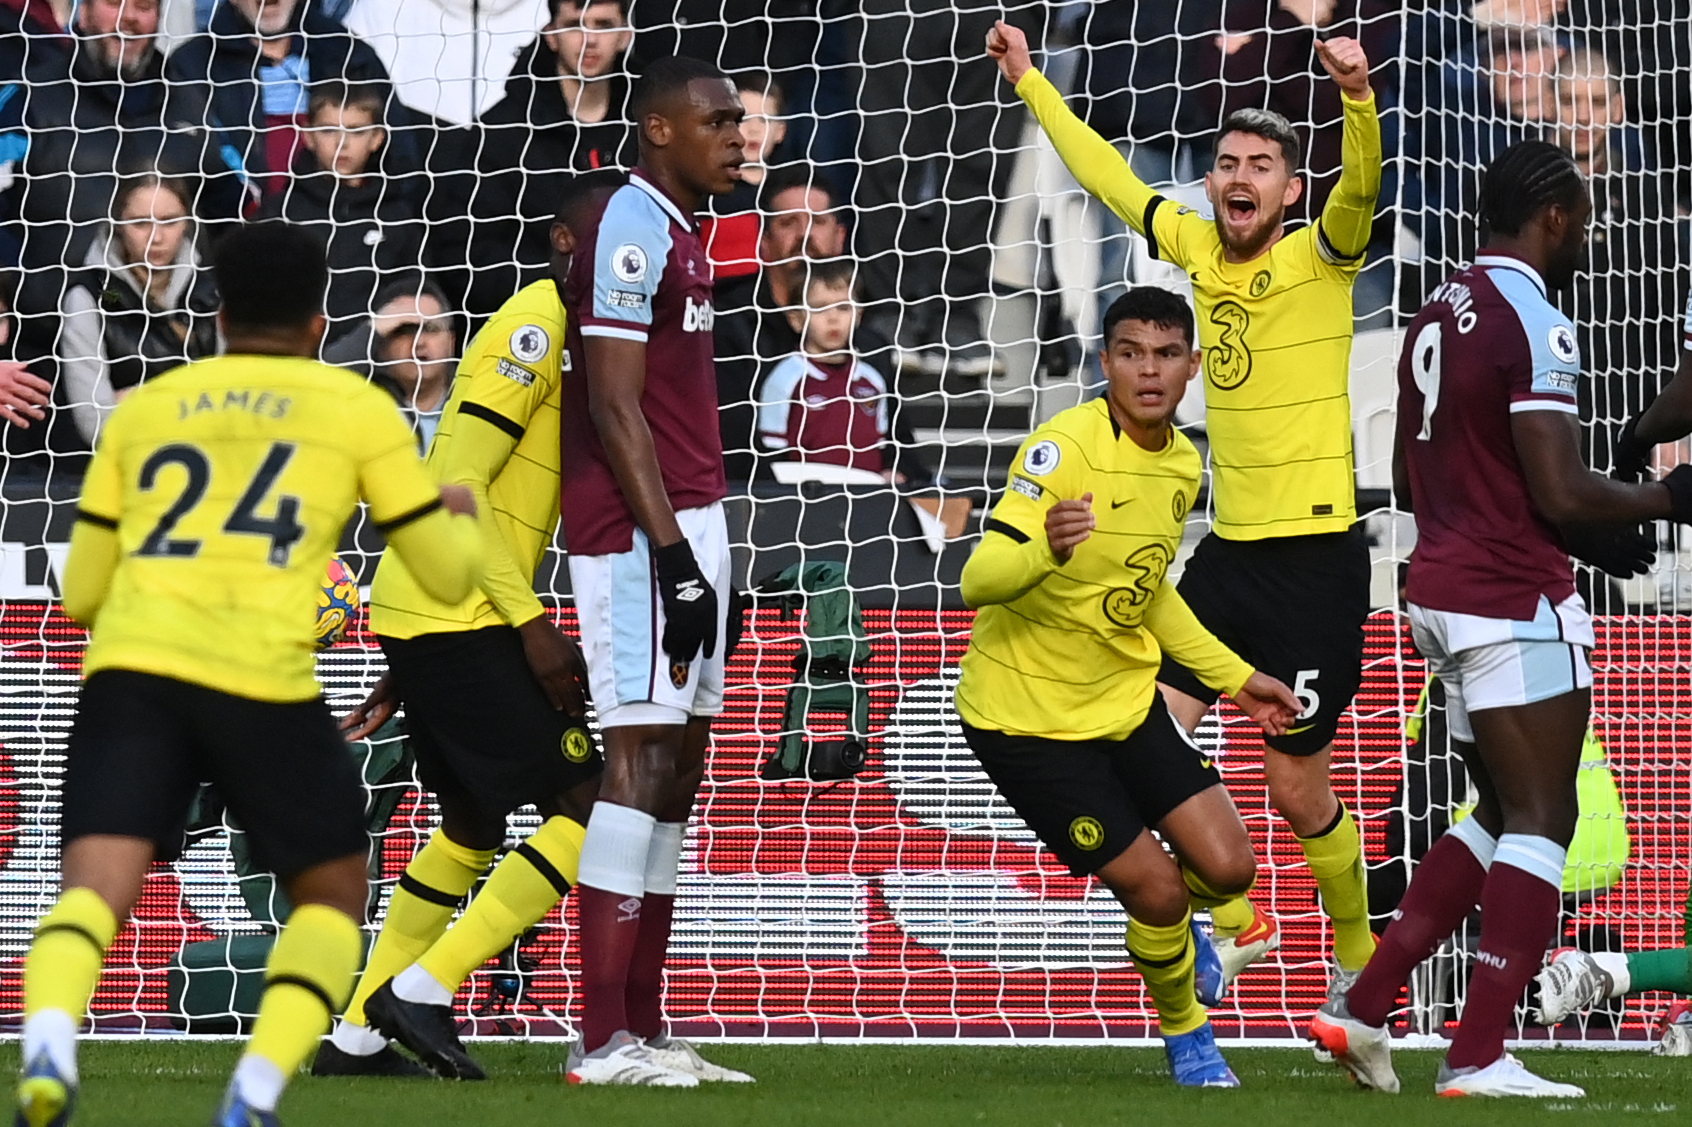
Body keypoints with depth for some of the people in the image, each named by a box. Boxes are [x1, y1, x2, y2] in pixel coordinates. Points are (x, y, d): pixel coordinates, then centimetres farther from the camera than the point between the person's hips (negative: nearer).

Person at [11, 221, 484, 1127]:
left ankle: (47, 1041, -42)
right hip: (263, 678, -2)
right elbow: (449, 575, 20)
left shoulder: (143, 409, 23)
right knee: (334, 895, 17)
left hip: (131, 668, 2)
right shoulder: (357, 409, 16)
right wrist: (463, 518, 43)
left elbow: (81, 593, 25)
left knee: (93, 891, -8)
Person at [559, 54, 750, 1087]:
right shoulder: (634, 231, -12)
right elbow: (615, 407, -18)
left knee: (679, 769, 10)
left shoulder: (679, 234, 18)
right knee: (645, 758, -12)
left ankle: (645, 1030, 13)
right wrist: (670, 553, -21)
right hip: (641, 533, -10)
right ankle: (604, 1039, -14)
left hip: (687, 525, 10)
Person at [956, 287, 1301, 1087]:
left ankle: (1165, 925, 34)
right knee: (1155, 886, -10)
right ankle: (1185, 1036, 19)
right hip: (1028, 713, -7)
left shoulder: (1183, 464, 1)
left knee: (1227, 867, -2)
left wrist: (1234, 677, 19)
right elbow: (979, 582, -32)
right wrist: (1048, 549, -52)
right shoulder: (1065, 448, -24)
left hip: (1125, 699, 7)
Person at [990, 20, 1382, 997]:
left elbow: (1361, 187, -28)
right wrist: (1032, 82, 27)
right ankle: (1237, 922, 14)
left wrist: (1359, 99, -47)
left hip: (1318, 557, -6)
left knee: (1296, 785, -1)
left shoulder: (1319, 258, -8)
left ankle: (1359, 954, 22)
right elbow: (1109, 174, 21)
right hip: (1231, 549, 6)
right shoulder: (1197, 248, 7)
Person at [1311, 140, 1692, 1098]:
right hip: (1516, 599, -9)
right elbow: (1561, 492, -19)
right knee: (1541, 819, -4)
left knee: (1503, 815, 17)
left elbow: (1409, 481, 21)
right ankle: (1478, 1056, -9)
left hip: (1443, 588, 9)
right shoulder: (1535, 326, -15)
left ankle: (1362, 1007, 11)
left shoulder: (1440, 316, 13)